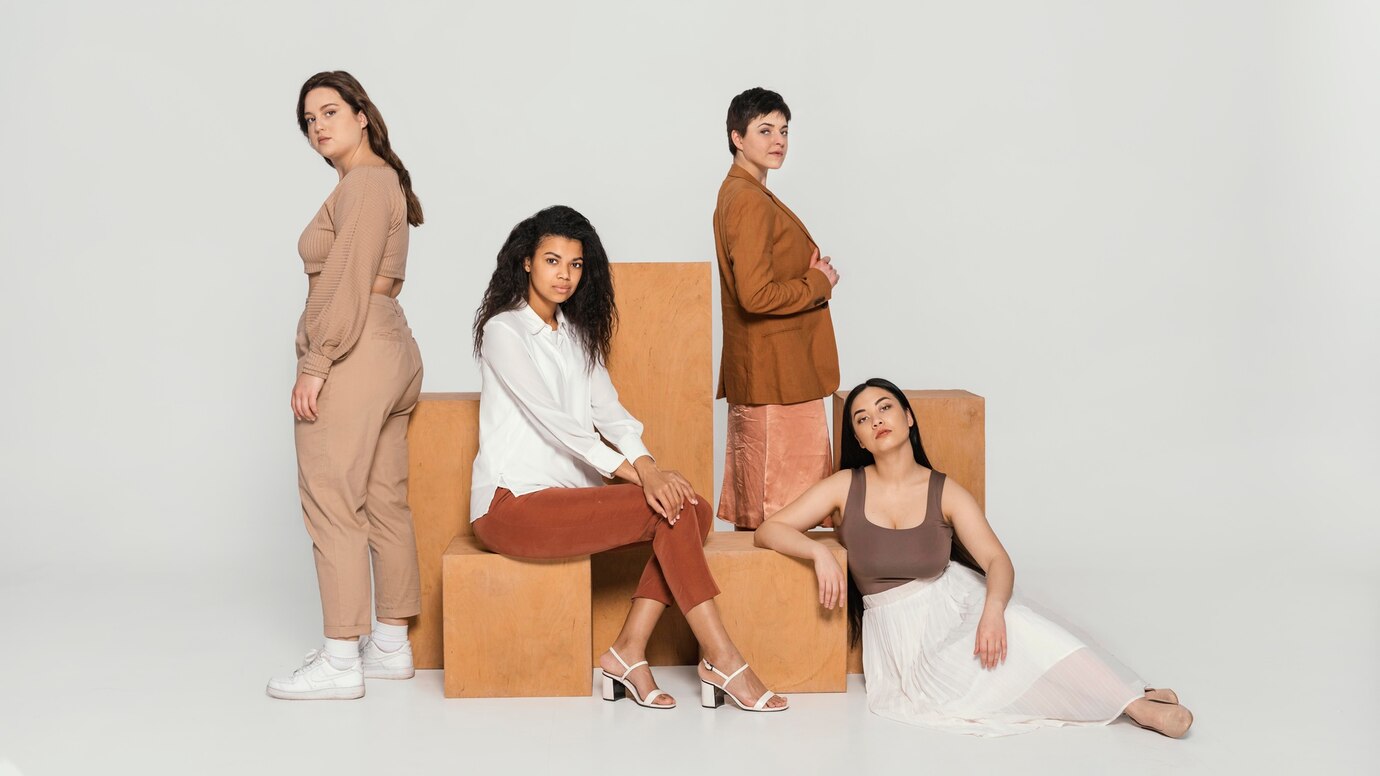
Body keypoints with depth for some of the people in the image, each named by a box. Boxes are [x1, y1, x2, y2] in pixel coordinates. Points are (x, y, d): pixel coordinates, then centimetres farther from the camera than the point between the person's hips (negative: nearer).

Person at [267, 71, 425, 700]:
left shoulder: (362, 184, -11)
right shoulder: (385, 180, 20)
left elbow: (348, 285, -19)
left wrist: (315, 366, -19)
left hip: (351, 358, -10)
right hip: (391, 349, 11)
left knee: (332, 502, -8)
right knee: (384, 502, 10)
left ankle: (340, 662, -5)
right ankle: (391, 647, 16)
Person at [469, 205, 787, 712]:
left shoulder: (577, 333, 18)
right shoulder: (504, 330, -6)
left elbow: (607, 408, 5)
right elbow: (550, 418, -17)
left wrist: (647, 464, -15)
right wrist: (634, 473, -24)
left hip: (569, 493, 8)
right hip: (513, 504, -8)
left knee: (693, 507, -14)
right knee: (669, 510, -22)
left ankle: (629, 651, -16)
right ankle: (722, 661, -18)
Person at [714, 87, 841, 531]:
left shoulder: (740, 193, 16)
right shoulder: (749, 200, -16)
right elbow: (756, 295, -25)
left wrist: (812, 275, 4)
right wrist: (818, 284, -11)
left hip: (759, 373, 11)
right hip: (776, 376, -11)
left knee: (750, 505, 16)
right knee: (782, 512, -7)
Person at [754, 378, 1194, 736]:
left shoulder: (945, 493, -3)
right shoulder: (846, 487, -3)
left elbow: (997, 561, -12)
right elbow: (769, 530, -3)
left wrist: (992, 608, -34)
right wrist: (818, 552, -23)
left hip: (955, 601, 1)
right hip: (895, 624, -1)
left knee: (1014, 626, -34)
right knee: (958, 681, -31)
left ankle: (1134, 703, -31)